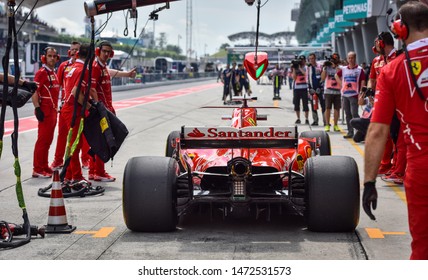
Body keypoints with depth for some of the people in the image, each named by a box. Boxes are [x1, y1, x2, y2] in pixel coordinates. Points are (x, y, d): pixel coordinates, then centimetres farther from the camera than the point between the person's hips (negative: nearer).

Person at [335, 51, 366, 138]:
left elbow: (363, 82, -6)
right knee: (347, 114, 9)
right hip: (345, 95, 5)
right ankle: (350, 132, 15)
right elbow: (337, 75, 27)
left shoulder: (359, 69, -3)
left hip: (354, 95, -5)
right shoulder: (343, 69, 9)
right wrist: (341, 84, 13)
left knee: (354, 113, -14)